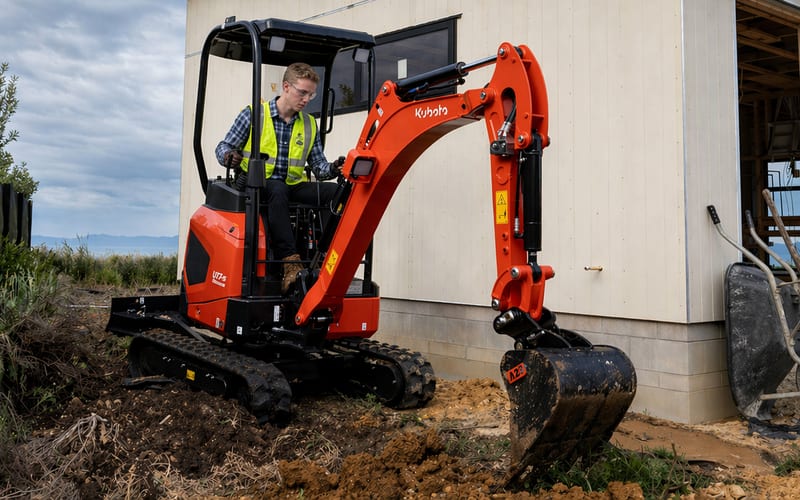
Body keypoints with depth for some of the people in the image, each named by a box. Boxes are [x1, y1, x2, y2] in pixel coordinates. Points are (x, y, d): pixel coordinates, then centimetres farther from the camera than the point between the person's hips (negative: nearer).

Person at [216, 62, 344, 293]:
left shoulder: (309, 125, 14)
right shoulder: (253, 114, 2)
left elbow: (319, 166, 10)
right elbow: (223, 147, 5)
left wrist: (333, 169, -13)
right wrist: (229, 157, -20)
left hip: (292, 187, 4)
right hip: (256, 186, -4)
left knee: (334, 191, -23)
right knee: (278, 190, -40)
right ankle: (290, 263, -47)